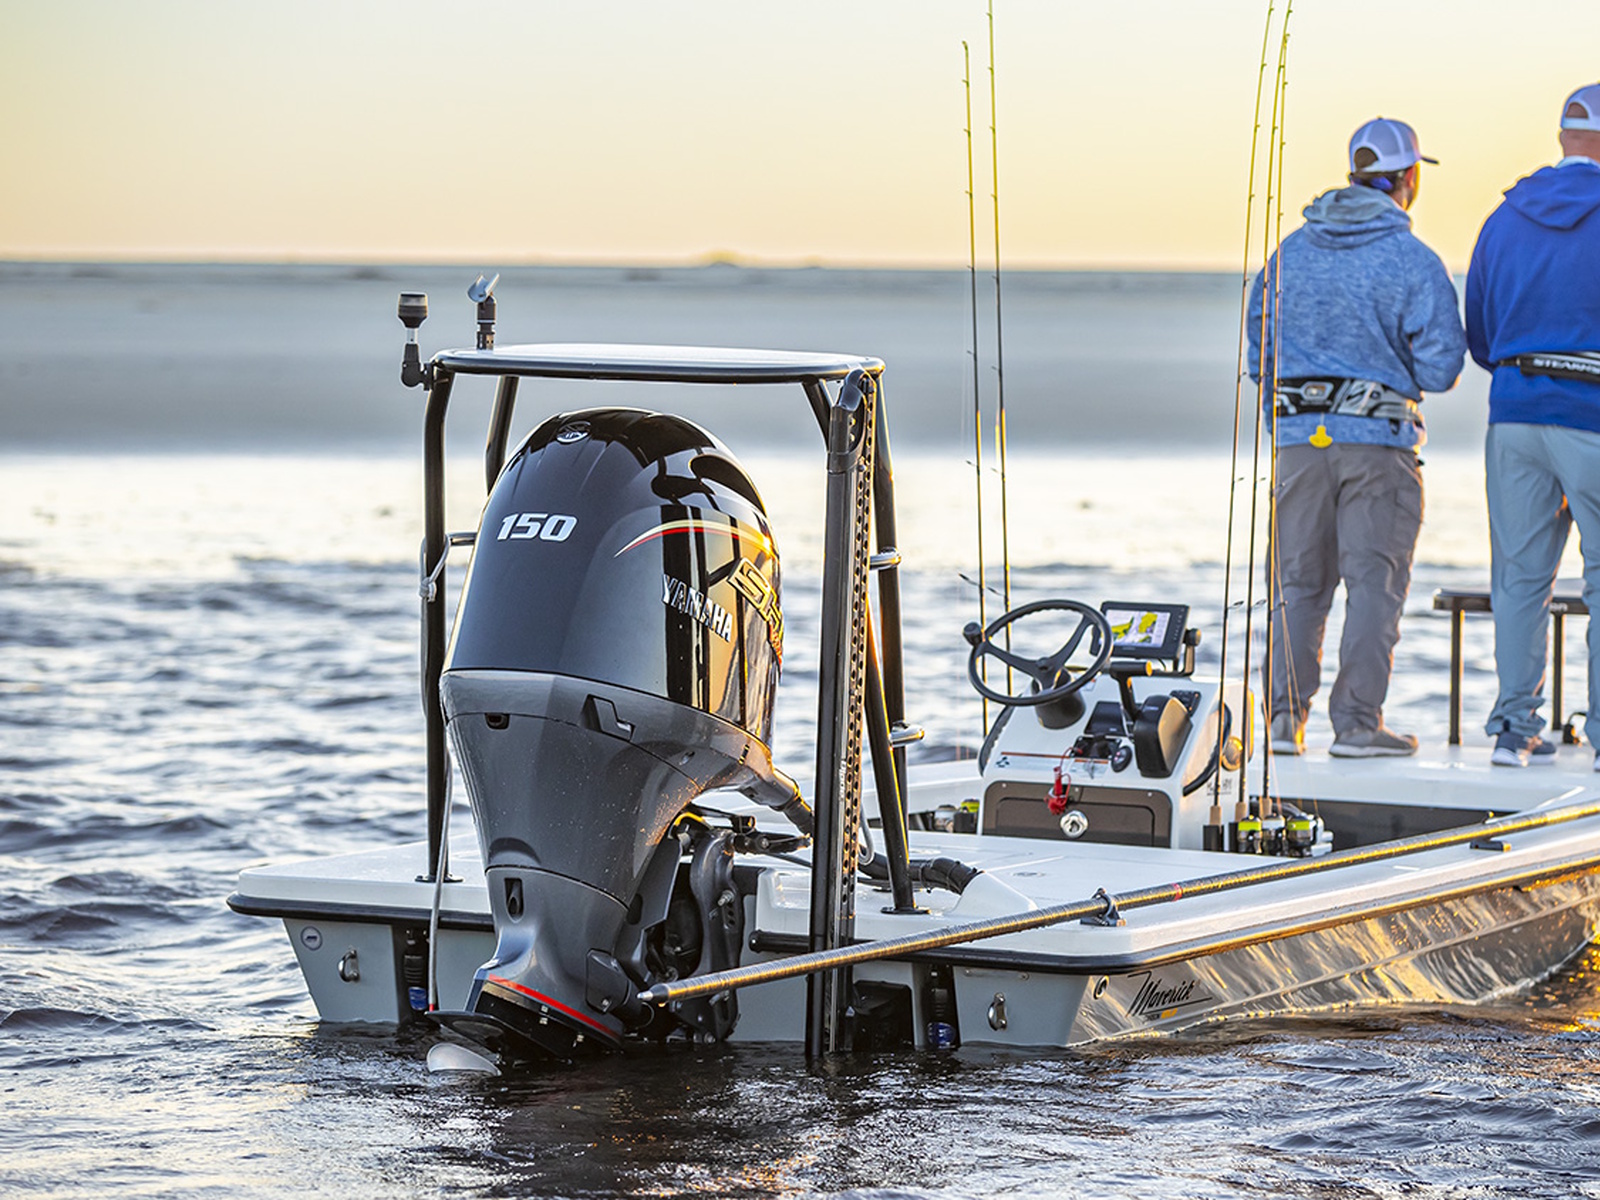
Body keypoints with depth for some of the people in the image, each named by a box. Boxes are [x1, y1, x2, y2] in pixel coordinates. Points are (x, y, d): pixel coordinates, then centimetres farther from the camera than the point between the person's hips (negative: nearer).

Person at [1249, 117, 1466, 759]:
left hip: (1299, 439, 4)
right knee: (1374, 580, 2)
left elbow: (1259, 353, 11)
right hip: (1378, 440, -4)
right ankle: (1356, 722, 0)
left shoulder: (1289, 253, 7)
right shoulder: (1414, 261, -7)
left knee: (1297, 582, 10)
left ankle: (1283, 714, 7)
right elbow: (1440, 368, -8)